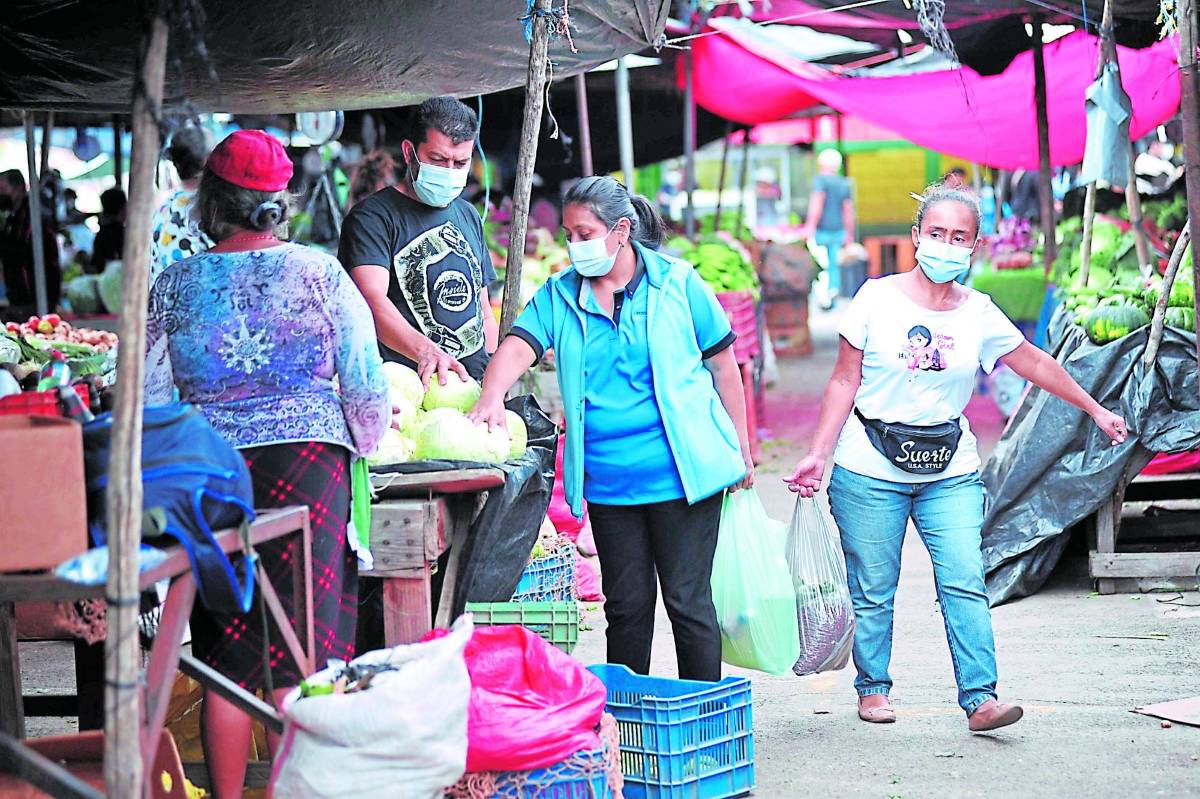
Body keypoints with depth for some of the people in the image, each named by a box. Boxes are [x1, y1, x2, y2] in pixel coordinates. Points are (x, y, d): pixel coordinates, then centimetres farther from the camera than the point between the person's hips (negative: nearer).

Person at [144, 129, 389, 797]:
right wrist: (365, 440, 18)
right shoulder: (318, 273, -2)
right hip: (307, 465, -2)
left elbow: (148, 396, 6)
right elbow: (366, 384, -1)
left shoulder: (175, 284, 3)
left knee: (226, 661, 8)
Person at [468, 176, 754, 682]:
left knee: (688, 600, 0)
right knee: (626, 604, 10)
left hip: (681, 473, -3)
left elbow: (723, 366, 5)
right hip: (607, 483, 3)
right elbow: (519, 346, -10)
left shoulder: (677, 283, -1)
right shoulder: (559, 295, 6)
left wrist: (742, 452, 5)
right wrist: (493, 397, -31)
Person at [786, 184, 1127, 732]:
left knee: (965, 584, -10)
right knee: (872, 591, 3)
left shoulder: (979, 315, 2)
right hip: (870, 469, -2)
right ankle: (873, 688, 19)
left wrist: (1094, 409, 23)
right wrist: (817, 455, -6)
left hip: (950, 472, 2)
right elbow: (844, 382, 0)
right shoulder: (877, 299, -4)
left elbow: (1036, 364, 16)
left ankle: (980, 699, -10)